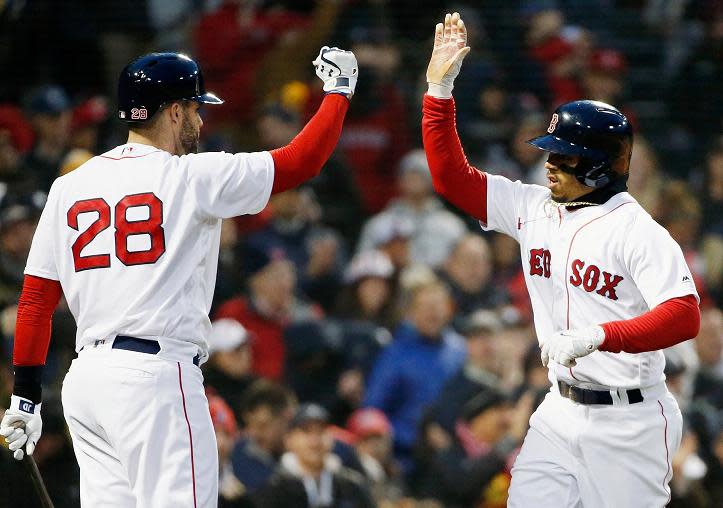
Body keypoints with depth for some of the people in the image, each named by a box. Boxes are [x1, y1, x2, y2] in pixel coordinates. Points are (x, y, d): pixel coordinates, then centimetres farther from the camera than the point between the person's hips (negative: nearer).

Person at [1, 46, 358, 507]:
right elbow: (302, 160, -2)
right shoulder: (193, 176, -4)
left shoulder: (69, 187, 12)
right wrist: (339, 91, 14)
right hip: (156, 378, -7)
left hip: (84, 380, 7)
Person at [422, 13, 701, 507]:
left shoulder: (638, 232, -15)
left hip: (628, 421, -6)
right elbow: (452, 177, 10)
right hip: (562, 410, 6)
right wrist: (440, 88, 2)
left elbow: (684, 316, -25)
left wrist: (597, 337, -35)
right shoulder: (534, 210, 6)